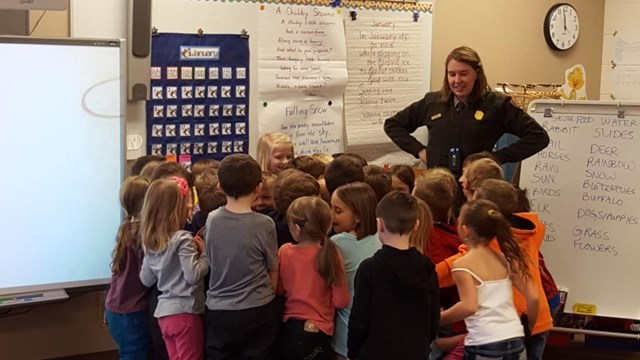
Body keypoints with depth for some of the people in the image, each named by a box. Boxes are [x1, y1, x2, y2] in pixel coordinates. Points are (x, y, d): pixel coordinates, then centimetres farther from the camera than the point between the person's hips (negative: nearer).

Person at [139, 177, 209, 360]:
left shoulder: (150, 241, 8)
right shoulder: (182, 239, -16)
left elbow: (146, 279, 15)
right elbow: (194, 275, -21)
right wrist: (204, 254, -8)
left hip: (164, 312, 8)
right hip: (185, 312, -8)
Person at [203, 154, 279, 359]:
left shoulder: (211, 220, -5)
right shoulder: (264, 224, -13)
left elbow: (209, 263, 8)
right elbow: (273, 271, -4)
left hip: (218, 310, 2)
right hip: (257, 310, -2)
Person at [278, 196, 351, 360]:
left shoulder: (284, 251, -9)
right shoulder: (330, 255, -16)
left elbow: (279, 290, 5)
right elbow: (341, 301, -12)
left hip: (289, 326, 3)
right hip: (317, 331, -2)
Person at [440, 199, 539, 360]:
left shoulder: (462, 265, -7)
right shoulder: (507, 259, 9)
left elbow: (469, 307, -20)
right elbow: (533, 297, 5)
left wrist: (439, 318, -6)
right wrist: (529, 326, 20)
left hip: (484, 347, -6)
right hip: (516, 342, 6)